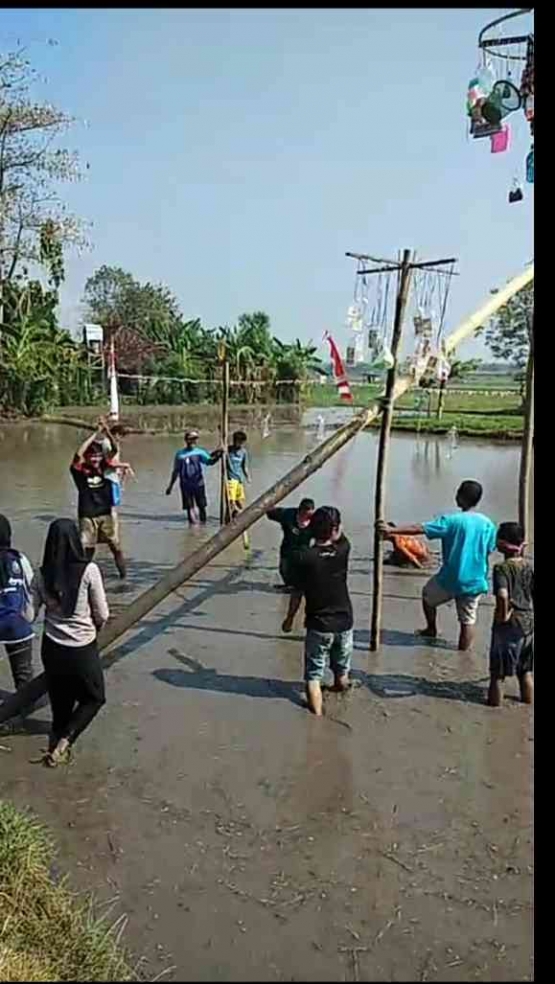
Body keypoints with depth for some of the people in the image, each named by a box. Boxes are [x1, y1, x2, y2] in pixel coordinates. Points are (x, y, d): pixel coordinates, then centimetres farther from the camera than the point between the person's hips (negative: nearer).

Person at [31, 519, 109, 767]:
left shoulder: (42, 575, -8)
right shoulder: (88, 570, -18)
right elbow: (102, 615, -11)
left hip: (52, 647, 3)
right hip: (83, 648, -3)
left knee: (59, 701, 22)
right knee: (94, 698, 18)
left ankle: (57, 743, 26)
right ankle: (64, 740, 4)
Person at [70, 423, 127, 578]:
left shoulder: (104, 467, 1)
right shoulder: (80, 470, -8)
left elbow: (115, 449, -8)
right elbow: (78, 454, -26)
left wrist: (106, 431, -22)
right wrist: (95, 434, -23)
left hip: (106, 514, 3)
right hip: (87, 516, -3)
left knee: (115, 544, 9)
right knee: (86, 548, 1)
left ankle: (123, 571, 22)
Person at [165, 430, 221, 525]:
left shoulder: (199, 452, 2)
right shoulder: (180, 454, 3)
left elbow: (210, 461, -11)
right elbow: (175, 471, 9)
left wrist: (218, 456, -31)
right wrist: (170, 486, 10)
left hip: (198, 484, 0)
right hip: (186, 485, 0)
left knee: (202, 506, 4)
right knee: (189, 507, -1)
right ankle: (192, 524, 3)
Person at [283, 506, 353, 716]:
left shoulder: (304, 557, -16)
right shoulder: (343, 550, -11)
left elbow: (297, 594, -8)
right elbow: (340, 537, 15)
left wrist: (289, 619, 5)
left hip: (318, 625, -3)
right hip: (344, 622, 3)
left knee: (313, 675, 5)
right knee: (342, 673, 23)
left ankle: (317, 714, -2)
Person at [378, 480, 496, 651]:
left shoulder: (451, 521, -16)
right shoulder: (487, 524, -3)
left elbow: (419, 528, -20)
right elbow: (488, 551, 7)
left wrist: (391, 530, -18)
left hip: (451, 579, -3)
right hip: (475, 581, 3)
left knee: (428, 595, 26)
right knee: (468, 621, 13)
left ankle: (432, 630, 44)